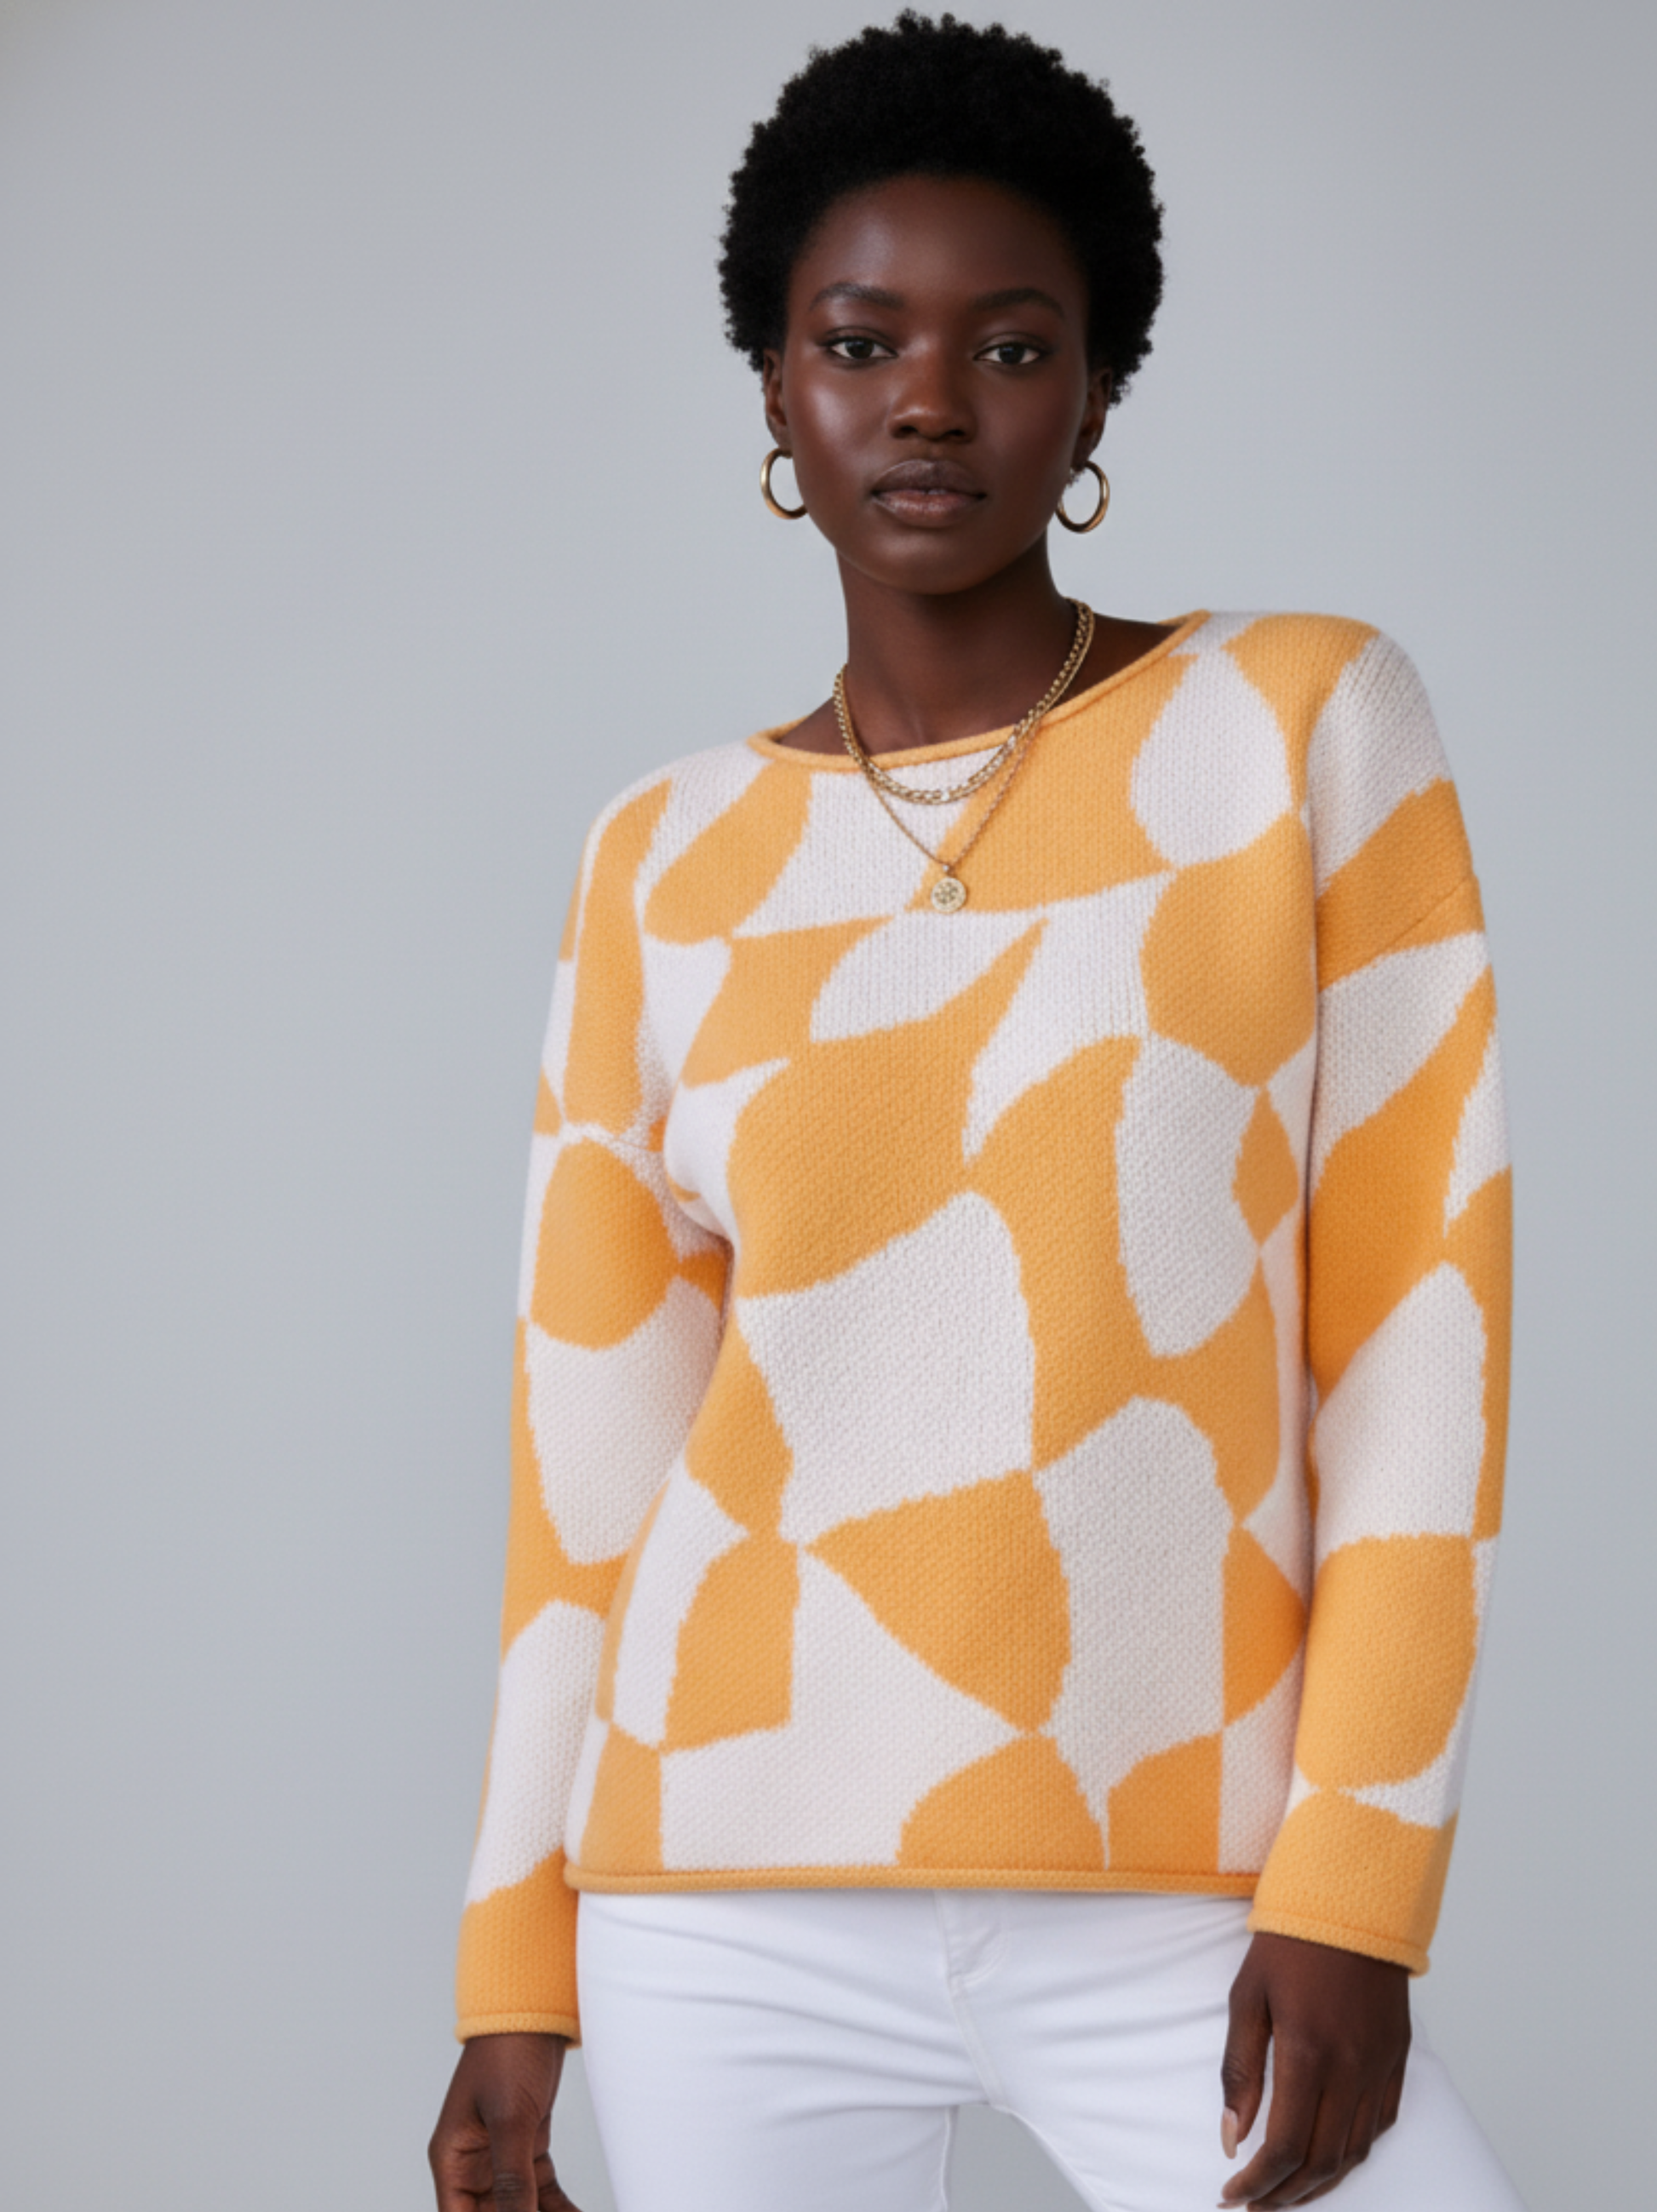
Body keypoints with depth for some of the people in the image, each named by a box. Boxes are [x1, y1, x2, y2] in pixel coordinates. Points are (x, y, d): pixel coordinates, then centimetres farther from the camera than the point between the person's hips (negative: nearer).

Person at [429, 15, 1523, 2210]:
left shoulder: (1309, 720, 1)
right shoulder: (665, 864, 7)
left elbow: (1419, 1309, -3)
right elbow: (592, 1435, 9)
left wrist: (1354, 1877, -10)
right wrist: (520, 1970, 7)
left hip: (1182, 1914, -2)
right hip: (731, 1906, 2)